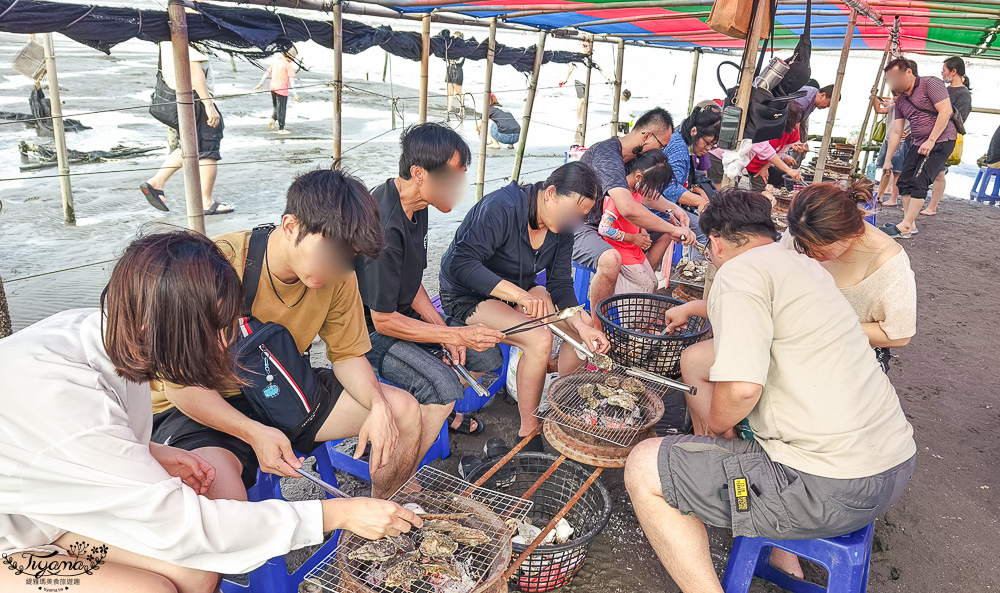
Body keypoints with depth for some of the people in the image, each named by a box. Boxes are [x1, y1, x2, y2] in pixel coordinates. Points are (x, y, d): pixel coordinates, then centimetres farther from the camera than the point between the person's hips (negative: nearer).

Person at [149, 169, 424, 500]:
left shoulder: (338, 273, -12)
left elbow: (347, 355, 1)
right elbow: (183, 385, -21)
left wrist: (378, 405, -20)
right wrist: (254, 433, -35)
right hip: (201, 408, -5)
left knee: (402, 411, -5)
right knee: (220, 491, -38)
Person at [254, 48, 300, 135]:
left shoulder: (276, 60, 9)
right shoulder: (289, 65, -11)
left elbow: (267, 72, 16)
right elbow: (291, 81, -18)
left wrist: (261, 83, 24)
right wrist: (295, 94, -19)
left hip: (273, 87, 6)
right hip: (282, 89, -6)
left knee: (276, 106, 24)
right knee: (281, 109, 2)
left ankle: (272, 119, 1)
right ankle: (281, 129, 8)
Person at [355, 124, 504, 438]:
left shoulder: (416, 206, 0)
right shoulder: (384, 226, -30)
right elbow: (383, 320, -24)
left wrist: (443, 330, -3)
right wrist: (457, 335, -22)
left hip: (402, 315, 9)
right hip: (369, 330, -9)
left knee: (488, 356, 6)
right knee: (444, 388, -30)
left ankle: (436, 409, 28)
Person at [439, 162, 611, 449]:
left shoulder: (562, 226, -5)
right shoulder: (502, 207, -29)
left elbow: (560, 284, -5)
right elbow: (462, 263, -36)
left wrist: (582, 325, -23)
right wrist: (520, 294, -46)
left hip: (520, 291, 8)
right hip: (468, 296, -8)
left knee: (586, 330, -5)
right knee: (539, 339, -29)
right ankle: (528, 432, -12)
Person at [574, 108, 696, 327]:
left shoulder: (632, 156, 5)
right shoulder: (607, 156, -27)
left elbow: (645, 194, 21)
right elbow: (628, 208, -42)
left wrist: (672, 208, 2)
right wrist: (672, 230, -33)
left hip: (606, 224, 10)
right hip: (576, 228, -10)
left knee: (663, 231, 16)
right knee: (611, 259, -40)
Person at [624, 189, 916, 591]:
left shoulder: (740, 271, -14)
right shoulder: (804, 265, 15)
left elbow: (741, 387, -27)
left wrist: (715, 425, -4)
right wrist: (690, 308, 54)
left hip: (834, 487, -10)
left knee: (643, 469, -5)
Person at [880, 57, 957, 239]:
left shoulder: (930, 84, -10)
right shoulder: (900, 100, 12)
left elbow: (946, 111, -18)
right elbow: (896, 132, 12)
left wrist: (931, 140, -22)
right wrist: (887, 160, 9)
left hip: (941, 141, -8)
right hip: (919, 144, 8)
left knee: (919, 182, -15)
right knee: (904, 182, 3)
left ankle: (905, 228, -16)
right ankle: (910, 222, 11)